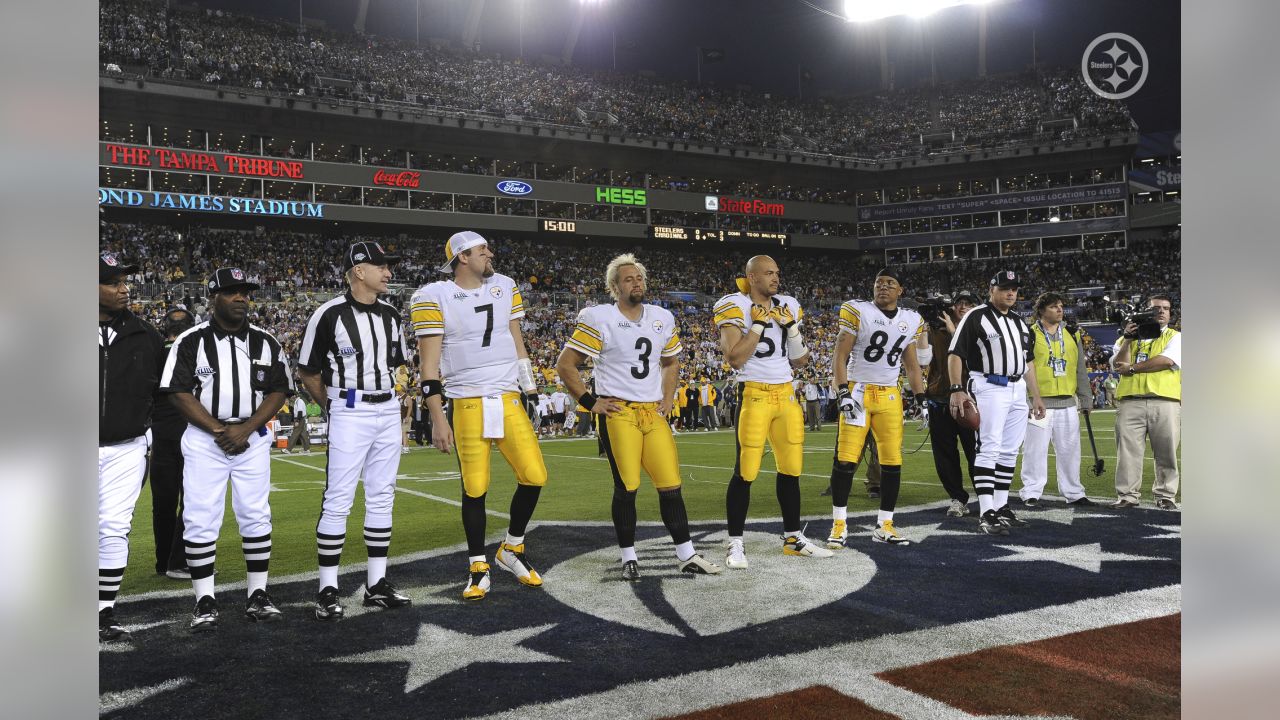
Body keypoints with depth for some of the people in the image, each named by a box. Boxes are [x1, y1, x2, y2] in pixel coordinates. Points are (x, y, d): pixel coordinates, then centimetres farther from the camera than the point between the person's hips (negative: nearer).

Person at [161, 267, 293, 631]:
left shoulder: (266, 342, 6)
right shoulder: (191, 341, -1)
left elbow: (279, 391, 3)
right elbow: (178, 393, -6)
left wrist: (244, 429, -9)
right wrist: (219, 430, -13)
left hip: (253, 438, 2)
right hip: (203, 440, -2)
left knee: (256, 517, 4)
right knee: (200, 520, -2)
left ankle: (257, 595, 14)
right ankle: (205, 600, 8)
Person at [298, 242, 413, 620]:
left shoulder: (390, 314, 9)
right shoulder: (329, 314, -9)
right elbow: (308, 373, -2)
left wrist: (384, 398, 14)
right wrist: (337, 407, 6)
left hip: (388, 411, 6)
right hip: (349, 414, -6)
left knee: (381, 497, 9)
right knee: (338, 501, -5)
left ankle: (377, 584, 18)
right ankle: (327, 591, 4)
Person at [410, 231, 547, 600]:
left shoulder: (505, 287, 11)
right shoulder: (434, 297, -5)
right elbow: (429, 362, -6)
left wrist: (529, 389, 15)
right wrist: (438, 418, -11)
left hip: (509, 401, 4)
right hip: (468, 406, -4)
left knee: (534, 476, -4)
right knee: (475, 489, -1)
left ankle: (512, 548, 20)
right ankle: (478, 568, 16)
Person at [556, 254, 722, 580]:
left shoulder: (663, 318, 10)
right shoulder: (599, 319, -7)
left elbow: (671, 362, 26)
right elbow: (565, 364, -5)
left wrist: (667, 399, 13)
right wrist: (590, 401, -8)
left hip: (653, 414, 5)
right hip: (618, 414, -5)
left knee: (671, 485, 3)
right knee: (626, 487, -1)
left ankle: (686, 556, 13)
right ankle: (629, 558, 14)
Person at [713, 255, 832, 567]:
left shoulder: (787, 307, 11)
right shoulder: (736, 307, -7)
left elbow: (800, 361, 13)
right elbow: (735, 359, -18)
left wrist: (791, 327, -1)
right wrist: (760, 323, -15)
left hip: (786, 395, 6)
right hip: (754, 396, -6)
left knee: (791, 468, 11)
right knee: (745, 472, -5)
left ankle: (793, 538, 24)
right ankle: (735, 544, 5)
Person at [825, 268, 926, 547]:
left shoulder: (911, 321, 10)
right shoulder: (857, 312, -4)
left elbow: (912, 365, 18)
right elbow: (839, 356, -6)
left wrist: (920, 397, 10)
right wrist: (843, 392, -15)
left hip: (890, 396, 4)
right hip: (857, 391, -4)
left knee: (893, 462, 3)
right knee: (845, 459, -6)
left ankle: (884, 525, 14)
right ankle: (839, 524, 5)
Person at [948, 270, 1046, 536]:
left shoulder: (1020, 322, 19)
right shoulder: (976, 317, -4)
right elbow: (955, 354, -10)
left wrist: (1036, 396, 19)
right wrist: (957, 389, -20)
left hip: (1018, 391, 7)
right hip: (988, 389, -7)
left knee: (1009, 452, 8)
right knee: (989, 449, -12)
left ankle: (1002, 508, 16)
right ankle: (986, 514, -12)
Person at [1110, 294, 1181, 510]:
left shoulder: (1175, 337, 13)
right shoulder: (1127, 338, 20)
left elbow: (1167, 360, -6)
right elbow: (1118, 366, 4)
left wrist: (1132, 368, -3)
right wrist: (1128, 338, -3)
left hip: (1165, 401, -1)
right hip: (1130, 401, 1)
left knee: (1166, 451, 0)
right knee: (1128, 449, -3)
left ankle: (1166, 495, 10)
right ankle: (1127, 495, 3)